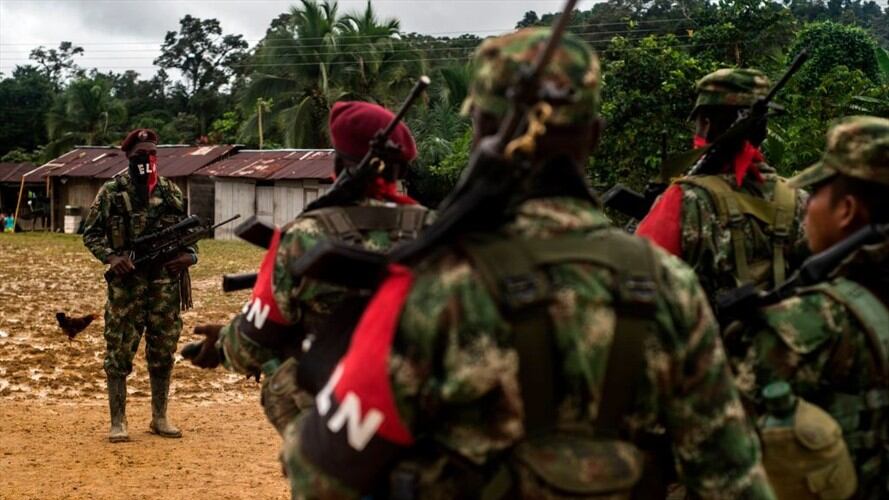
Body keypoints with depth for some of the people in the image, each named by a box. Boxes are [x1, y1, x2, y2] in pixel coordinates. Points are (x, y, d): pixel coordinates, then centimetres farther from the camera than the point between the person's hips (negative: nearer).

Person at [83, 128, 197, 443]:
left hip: (166, 283, 3)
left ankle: (159, 417, 21)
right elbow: (91, 233, 1)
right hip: (127, 283, -3)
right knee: (119, 352, -1)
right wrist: (111, 256, -16)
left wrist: (190, 255, -5)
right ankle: (118, 422, 7)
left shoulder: (172, 192, 8)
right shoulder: (112, 192, -1)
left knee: (163, 352, 9)